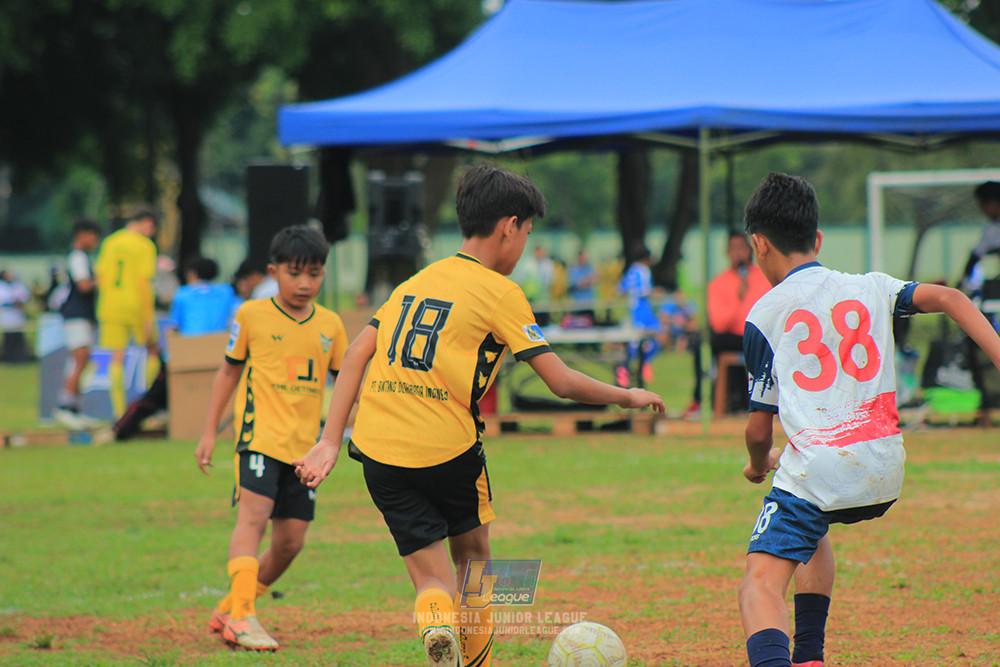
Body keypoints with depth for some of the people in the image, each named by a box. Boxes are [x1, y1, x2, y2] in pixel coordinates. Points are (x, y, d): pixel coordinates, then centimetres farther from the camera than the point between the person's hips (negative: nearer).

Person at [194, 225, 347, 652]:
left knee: (290, 541, 5)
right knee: (253, 515, -24)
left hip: (304, 447, 5)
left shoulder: (330, 325, 9)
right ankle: (242, 616, -29)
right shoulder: (252, 316, 0)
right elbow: (229, 372, 9)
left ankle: (227, 610, 22)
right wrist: (209, 433, 8)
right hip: (260, 435, -5)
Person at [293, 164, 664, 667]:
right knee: (473, 554, 22)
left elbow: (357, 354, 9)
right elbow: (562, 382, -4)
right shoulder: (500, 292, -1)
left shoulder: (416, 282, 16)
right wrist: (627, 396, 12)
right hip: (448, 447, -4)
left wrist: (331, 442, 7)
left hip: (378, 450, 4)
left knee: (432, 576, 6)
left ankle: (435, 623, -26)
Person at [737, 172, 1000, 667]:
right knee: (812, 535, 35)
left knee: (760, 586, -13)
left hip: (813, 470, -5)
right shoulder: (871, 288, 15)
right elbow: (950, 299, 0)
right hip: (884, 476, 6)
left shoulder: (763, 316, 6)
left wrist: (758, 464, 30)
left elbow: (758, 427, 9)